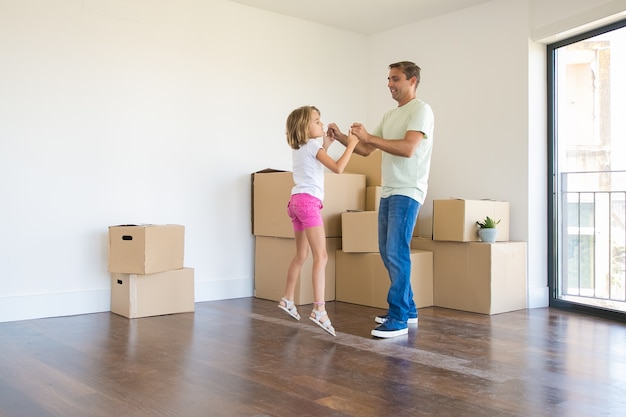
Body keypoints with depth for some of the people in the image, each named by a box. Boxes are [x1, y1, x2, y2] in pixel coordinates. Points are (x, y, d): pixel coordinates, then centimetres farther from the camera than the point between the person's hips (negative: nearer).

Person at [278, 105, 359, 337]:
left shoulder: (298, 148, 18)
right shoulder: (313, 145, -7)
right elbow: (337, 168, -16)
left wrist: (326, 144, 26)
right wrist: (350, 145, -6)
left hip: (297, 201, 9)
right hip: (308, 201, -9)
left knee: (301, 255, 19)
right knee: (321, 256, -15)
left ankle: (287, 300, 27)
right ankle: (319, 309, -24)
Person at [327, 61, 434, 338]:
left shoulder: (421, 110, -7)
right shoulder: (390, 115, 20)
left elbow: (407, 148, -21)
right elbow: (365, 150, 20)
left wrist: (368, 137, -21)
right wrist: (341, 137, 4)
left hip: (407, 193, -9)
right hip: (388, 192, 9)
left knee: (397, 252, -12)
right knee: (387, 252, 11)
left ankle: (398, 319, -7)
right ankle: (408, 310, 22)